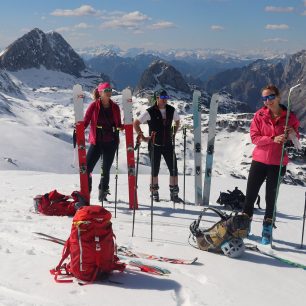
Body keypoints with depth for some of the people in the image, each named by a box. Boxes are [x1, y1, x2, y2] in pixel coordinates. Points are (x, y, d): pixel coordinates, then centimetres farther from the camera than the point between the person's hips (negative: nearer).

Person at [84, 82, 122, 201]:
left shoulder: (115, 107, 6)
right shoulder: (94, 105, -3)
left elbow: (118, 124, 14)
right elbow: (85, 121, -2)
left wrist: (121, 127, -5)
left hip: (110, 143, 2)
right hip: (96, 142, -2)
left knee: (106, 170, 9)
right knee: (87, 168, -10)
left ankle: (103, 194, 24)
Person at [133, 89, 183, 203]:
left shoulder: (172, 110, 2)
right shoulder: (150, 112, -11)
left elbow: (177, 121, 22)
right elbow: (136, 123, -9)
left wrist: (174, 133, 12)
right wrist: (143, 137, -9)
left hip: (168, 144, 4)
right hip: (154, 145, -3)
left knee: (174, 169, 0)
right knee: (155, 170, 6)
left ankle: (174, 194, 10)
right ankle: (155, 194, 20)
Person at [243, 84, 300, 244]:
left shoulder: (290, 117, -2)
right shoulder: (259, 115, -2)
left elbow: (296, 140, 8)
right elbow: (254, 137, -7)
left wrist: (293, 134, -15)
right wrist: (273, 139, -20)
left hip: (278, 163, -1)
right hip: (259, 160, 1)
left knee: (271, 197, 7)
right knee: (250, 194, 6)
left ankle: (267, 228, 20)